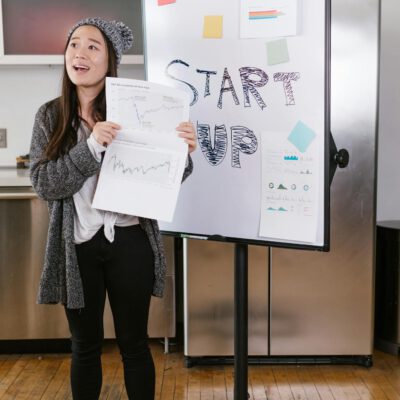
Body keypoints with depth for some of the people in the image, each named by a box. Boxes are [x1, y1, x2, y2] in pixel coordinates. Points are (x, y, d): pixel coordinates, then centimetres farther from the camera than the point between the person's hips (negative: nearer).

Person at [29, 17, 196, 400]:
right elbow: (44, 183, -9)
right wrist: (91, 146, -22)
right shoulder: (50, 116, 1)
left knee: (134, 344, 12)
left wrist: (182, 152, -21)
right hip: (78, 247, 1)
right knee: (85, 346, 16)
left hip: (129, 242, -1)